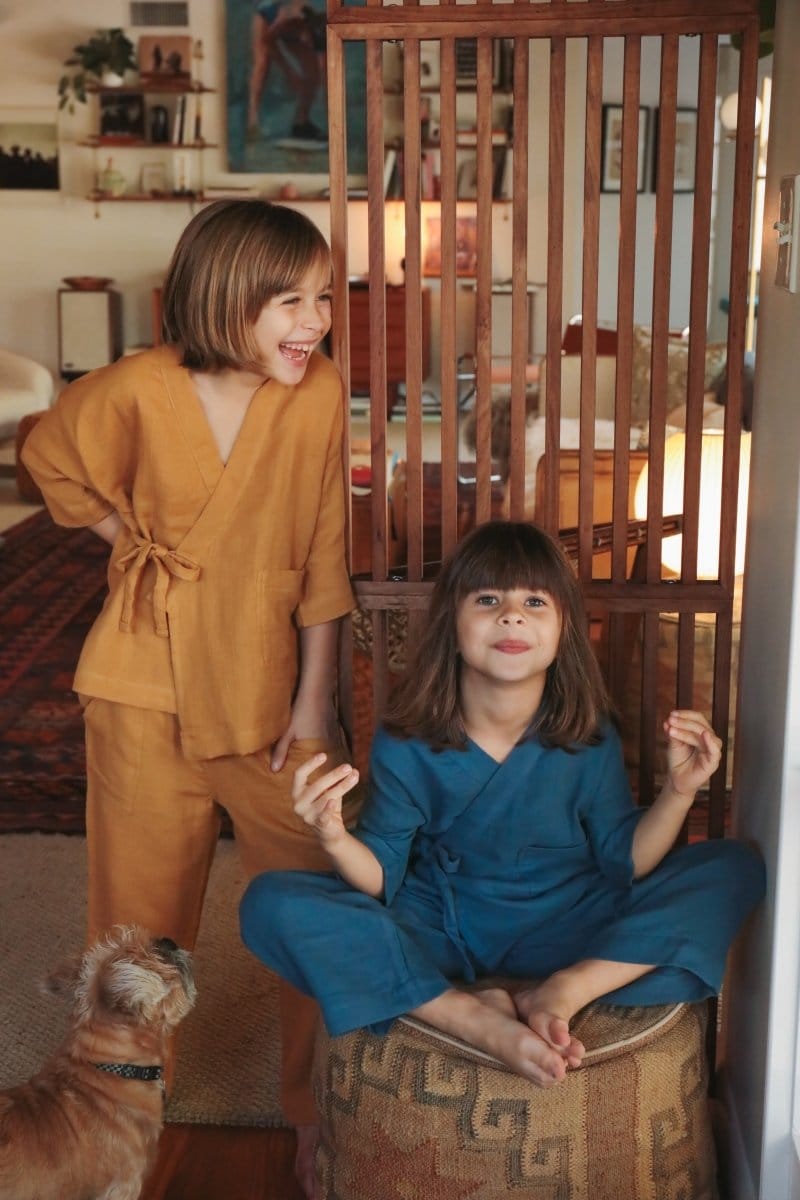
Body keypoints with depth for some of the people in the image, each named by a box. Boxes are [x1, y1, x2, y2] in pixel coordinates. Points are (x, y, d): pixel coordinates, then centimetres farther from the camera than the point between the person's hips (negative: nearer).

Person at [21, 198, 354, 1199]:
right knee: (141, 913, 11)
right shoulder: (138, 391, -14)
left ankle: (316, 1107, 30)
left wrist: (314, 699, -1)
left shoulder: (320, 392, -9)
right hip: (148, 688, -1)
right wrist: (136, 545, 1)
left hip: (269, 684, 2)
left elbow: (322, 555, -2)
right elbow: (50, 459, 8)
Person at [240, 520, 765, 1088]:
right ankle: (479, 1018, -28)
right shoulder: (406, 742, -11)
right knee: (271, 903, -24)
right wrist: (335, 838, -30)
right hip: (436, 940, 0)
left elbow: (626, 864, -5)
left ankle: (560, 993, -23)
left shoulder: (589, 737, -9)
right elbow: (382, 879, -8)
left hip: (569, 938, 1)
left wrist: (678, 792, -22)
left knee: (735, 869, -16)